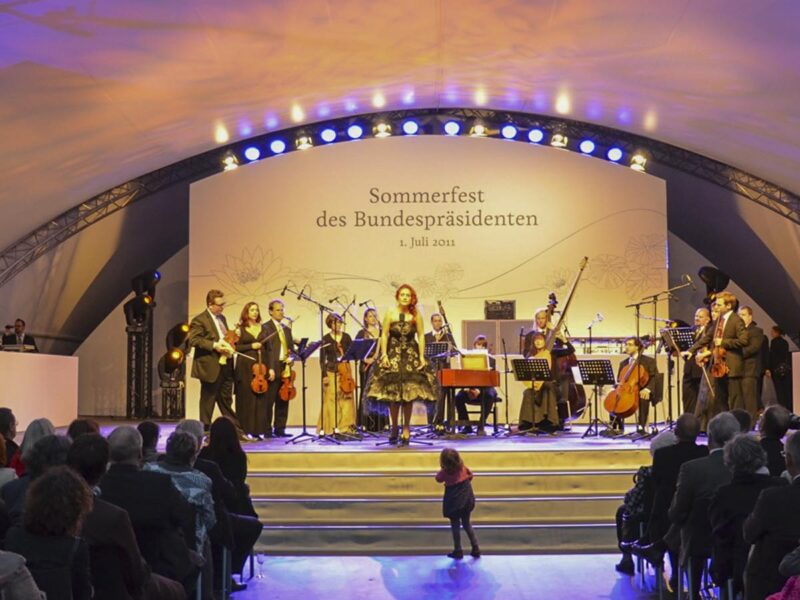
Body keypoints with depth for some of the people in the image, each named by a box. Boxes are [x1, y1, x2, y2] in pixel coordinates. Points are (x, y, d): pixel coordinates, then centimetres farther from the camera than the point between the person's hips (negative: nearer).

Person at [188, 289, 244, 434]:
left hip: (226, 366, 8)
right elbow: (193, 340, -19)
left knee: (226, 400, 13)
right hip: (211, 367, -8)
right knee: (208, 401, 1)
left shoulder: (222, 318, 17)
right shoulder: (199, 320, -9)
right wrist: (214, 345, -23)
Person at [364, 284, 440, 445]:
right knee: (392, 392, 1)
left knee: (409, 393, 0)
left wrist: (422, 356, -7)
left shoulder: (416, 315, 1)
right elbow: (384, 335, 0)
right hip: (393, 355, 0)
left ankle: (406, 427, 9)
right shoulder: (390, 313, 1)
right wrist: (384, 355, -9)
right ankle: (394, 427, 15)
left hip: (411, 356, 0)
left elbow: (421, 336, 0)